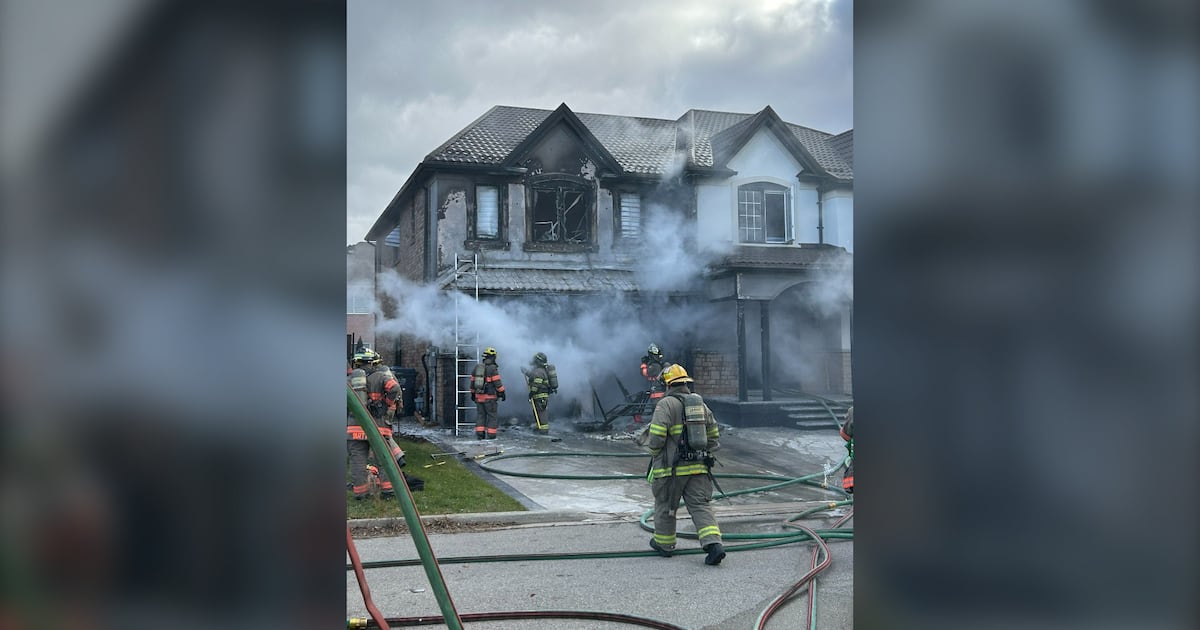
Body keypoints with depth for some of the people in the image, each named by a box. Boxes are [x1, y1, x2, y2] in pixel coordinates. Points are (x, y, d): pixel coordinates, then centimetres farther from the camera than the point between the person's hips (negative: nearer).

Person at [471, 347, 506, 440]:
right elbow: (497, 382, -15)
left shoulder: (477, 367, 10)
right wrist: (502, 393, -9)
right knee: (492, 415, 2)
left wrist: (473, 393, 23)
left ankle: (480, 434, 5)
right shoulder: (492, 368, -11)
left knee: (480, 415, 11)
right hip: (490, 397, -6)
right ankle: (491, 435, -1)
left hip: (479, 396, 6)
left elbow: (473, 381, 15)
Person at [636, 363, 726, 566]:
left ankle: (664, 543, 28)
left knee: (665, 506, 14)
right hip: (699, 466, 5)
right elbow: (714, 435, 15)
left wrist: (655, 454, 2)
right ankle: (714, 544, -12)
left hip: (672, 468, -5)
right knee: (701, 506, 3)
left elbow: (656, 436, -17)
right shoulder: (701, 404, 11)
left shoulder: (665, 404, -10)